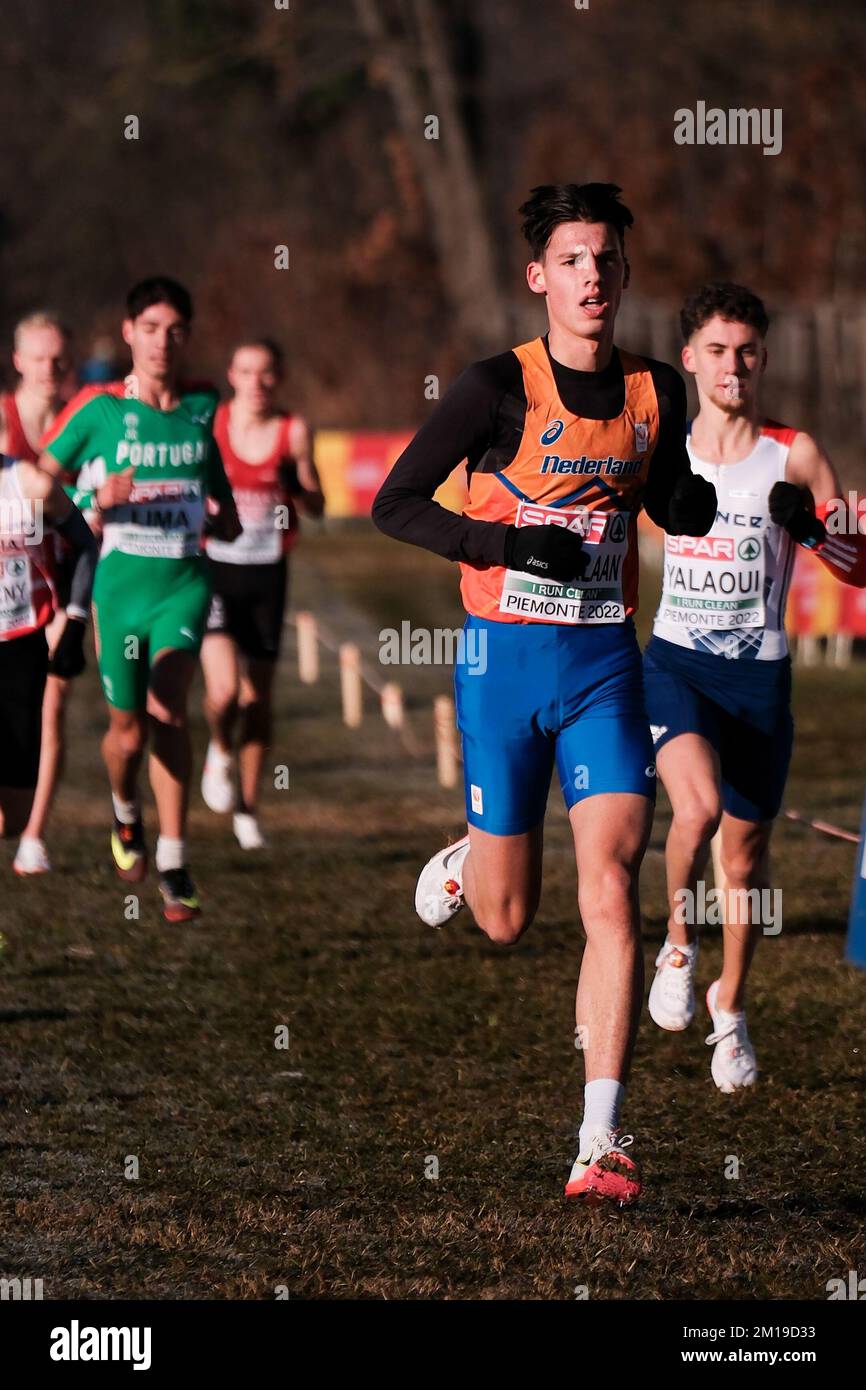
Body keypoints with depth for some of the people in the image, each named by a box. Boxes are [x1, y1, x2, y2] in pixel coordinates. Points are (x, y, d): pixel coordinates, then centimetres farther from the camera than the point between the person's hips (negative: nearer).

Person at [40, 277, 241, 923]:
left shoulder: (202, 405, 5)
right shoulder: (98, 408, -5)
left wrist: (224, 507, 11)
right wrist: (97, 500, -18)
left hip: (186, 579, 1)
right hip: (121, 582, -1)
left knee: (167, 709, -20)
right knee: (128, 730, 8)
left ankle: (174, 863, -16)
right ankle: (127, 817, 43)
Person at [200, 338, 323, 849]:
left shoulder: (293, 432, 0)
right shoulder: (209, 424, -3)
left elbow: (317, 505, 6)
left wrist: (296, 491, -15)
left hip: (267, 573, 2)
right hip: (215, 568, -2)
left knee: (258, 694, 6)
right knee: (224, 689, -18)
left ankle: (248, 807, 22)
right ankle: (221, 751, 17)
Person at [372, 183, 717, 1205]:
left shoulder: (655, 392, 4)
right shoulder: (502, 386, -8)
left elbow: (678, 512, 20)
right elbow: (394, 505, -8)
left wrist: (711, 497, -4)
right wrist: (514, 545, -20)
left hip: (605, 662, 2)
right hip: (506, 658, -2)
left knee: (611, 882, -15)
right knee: (508, 920, 6)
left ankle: (602, 1142, -16)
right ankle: (463, 864, 45)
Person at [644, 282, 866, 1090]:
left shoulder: (794, 456, -1)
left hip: (758, 673, 0)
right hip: (675, 660, 0)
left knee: (746, 849, 8)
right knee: (697, 806, -27)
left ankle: (729, 1008, 30)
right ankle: (678, 944, 0)